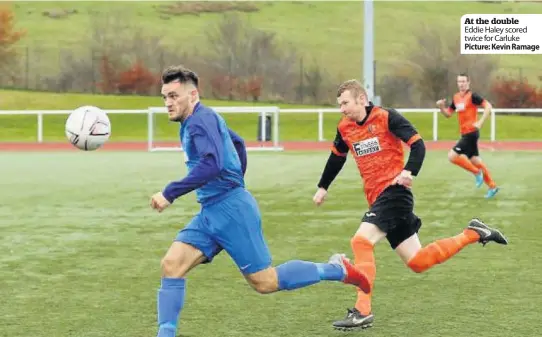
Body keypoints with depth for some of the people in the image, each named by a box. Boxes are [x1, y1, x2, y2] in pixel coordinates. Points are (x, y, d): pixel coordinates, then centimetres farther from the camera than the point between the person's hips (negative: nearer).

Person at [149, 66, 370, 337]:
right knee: (171, 265, -5)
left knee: (264, 282, -2)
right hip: (210, 212, 10)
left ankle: (336, 270, 13)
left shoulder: (201, 120, -14)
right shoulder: (196, 122, 16)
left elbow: (212, 164, -30)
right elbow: (237, 142, 31)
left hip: (230, 210, -9)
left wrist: (170, 193, -28)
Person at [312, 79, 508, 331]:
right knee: (417, 262, 7)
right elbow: (336, 157, 30)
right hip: (377, 198, 8)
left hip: (394, 192, -8)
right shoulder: (344, 128, 11)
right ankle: (473, 233, 23)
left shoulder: (386, 117, -8)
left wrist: (409, 171, -29)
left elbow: (418, 145, -13)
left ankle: (363, 312, -22)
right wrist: (323, 187, 35)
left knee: (361, 241, -24)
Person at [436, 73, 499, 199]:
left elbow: (488, 106, -16)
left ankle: (477, 172, -1)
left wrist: (480, 123, -23)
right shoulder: (456, 97, 12)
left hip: (471, 133, -9)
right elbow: (448, 114, 20)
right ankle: (492, 186, 23)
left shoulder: (472, 96, -11)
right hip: (465, 133, 9)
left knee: (452, 156, -16)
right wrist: (441, 107, 0)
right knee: (475, 160, 14)